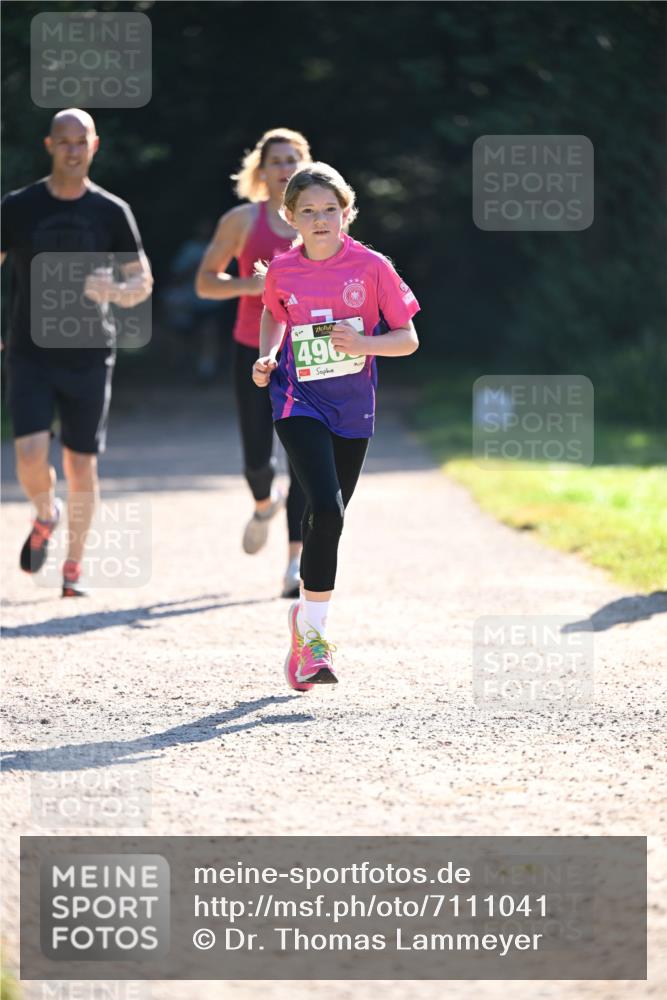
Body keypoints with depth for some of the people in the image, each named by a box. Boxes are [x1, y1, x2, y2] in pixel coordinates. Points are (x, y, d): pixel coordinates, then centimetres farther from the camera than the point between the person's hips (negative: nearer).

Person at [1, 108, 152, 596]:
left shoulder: (112, 212, 2)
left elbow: (143, 281, 7)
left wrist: (117, 291, -17)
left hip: (89, 357, 1)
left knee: (82, 464, 2)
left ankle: (74, 567, 17)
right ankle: (46, 515, 18)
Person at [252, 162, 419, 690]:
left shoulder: (372, 266, -5)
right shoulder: (282, 271, -1)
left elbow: (408, 339, -2)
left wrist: (365, 344, -19)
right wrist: (268, 357, 3)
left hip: (353, 409, 2)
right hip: (299, 404, -2)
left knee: (328, 518, 9)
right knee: (326, 510, -20)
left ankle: (306, 616, 32)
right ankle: (313, 632, -13)